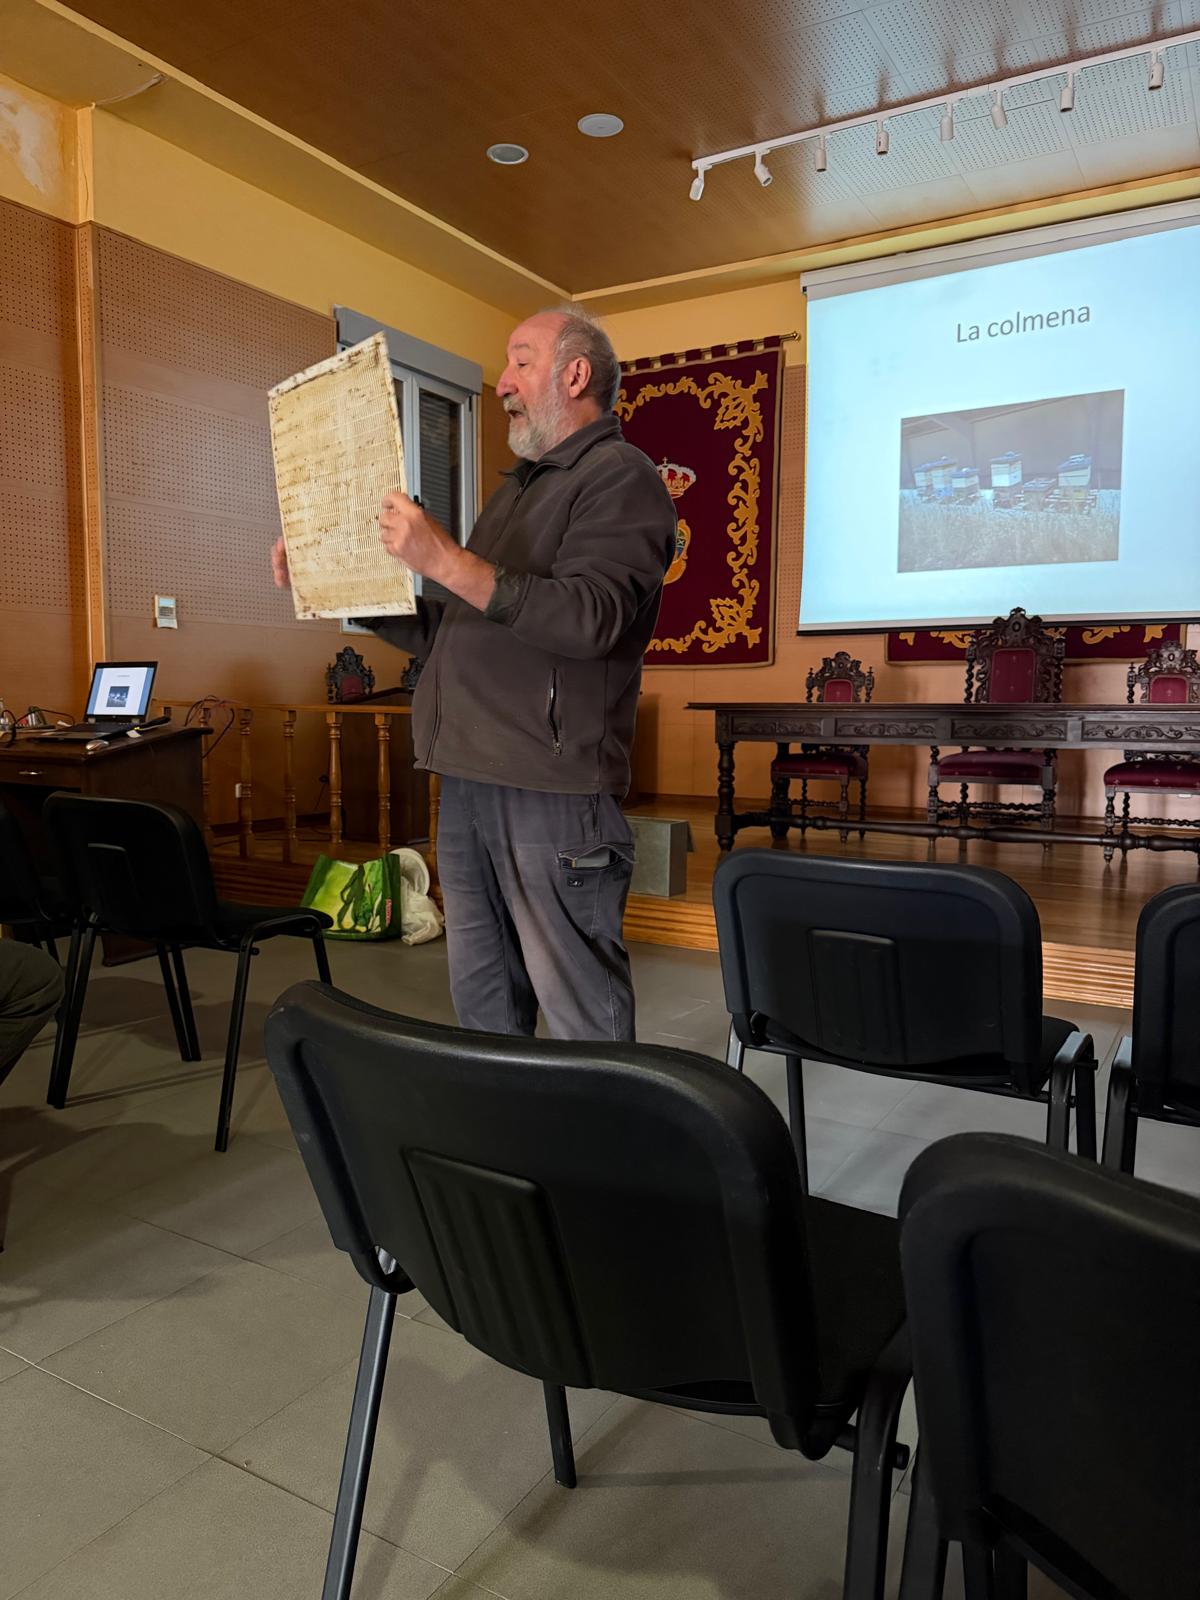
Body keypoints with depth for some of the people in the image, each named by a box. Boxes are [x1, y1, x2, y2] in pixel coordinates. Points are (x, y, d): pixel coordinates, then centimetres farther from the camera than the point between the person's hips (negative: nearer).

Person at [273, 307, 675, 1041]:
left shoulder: (619, 476, -4)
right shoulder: (517, 490, 24)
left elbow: (589, 618, -21)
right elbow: (447, 632, 24)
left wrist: (447, 561, -26)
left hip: (553, 790, -9)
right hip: (469, 786, 9)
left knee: (584, 1015, -1)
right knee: (482, 1005, 17)